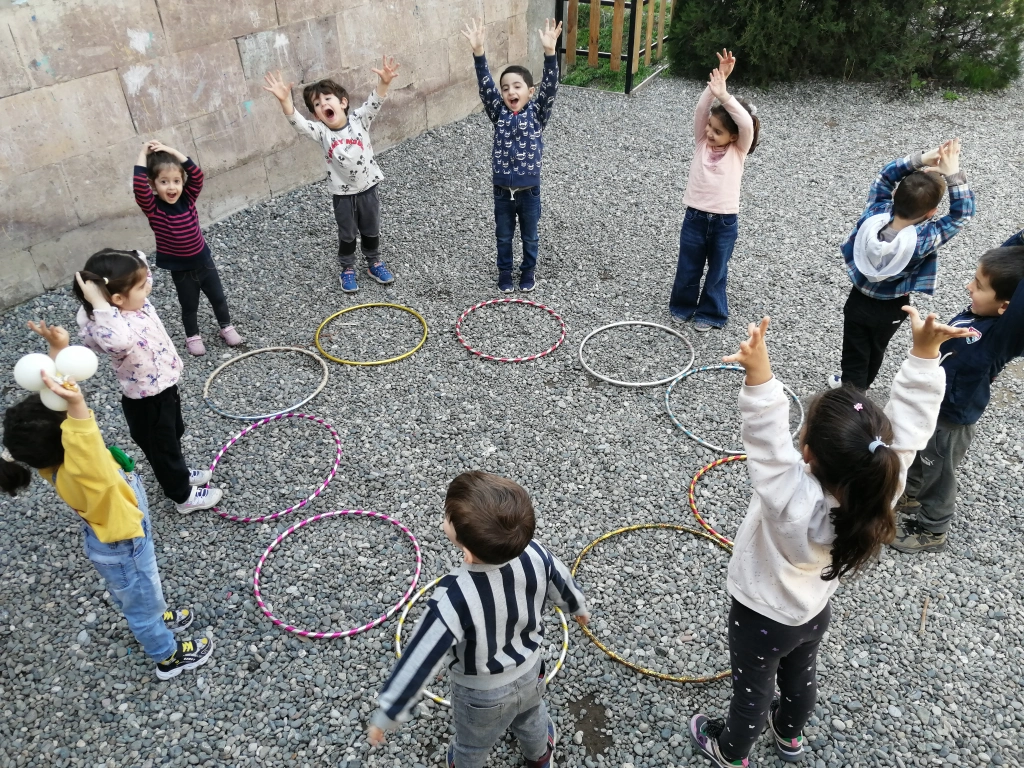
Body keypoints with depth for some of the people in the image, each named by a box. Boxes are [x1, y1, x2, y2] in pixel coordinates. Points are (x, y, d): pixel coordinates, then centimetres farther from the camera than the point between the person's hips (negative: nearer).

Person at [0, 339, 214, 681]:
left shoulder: (55, 456, -22)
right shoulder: (75, 475, -44)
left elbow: (56, 392, -17)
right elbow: (86, 447, -69)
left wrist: (58, 350, -27)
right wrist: (77, 404, -82)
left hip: (113, 540, 7)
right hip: (122, 549, -7)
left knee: (134, 599, 34)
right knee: (142, 603, 20)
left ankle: (155, 621, 62)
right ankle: (169, 656, 45)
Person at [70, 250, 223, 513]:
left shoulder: (136, 302, -12)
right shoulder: (110, 325, -37)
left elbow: (142, 265, 5)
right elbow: (118, 341, -63)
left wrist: (133, 256, -14)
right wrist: (99, 303, -55)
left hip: (164, 387, 8)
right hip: (147, 402, -8)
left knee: (173, 436, 32)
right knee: (161, 446, 18)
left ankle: (179, 474, 59)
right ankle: (183, 496, 41)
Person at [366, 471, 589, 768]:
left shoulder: (454, 598, -43)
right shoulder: (535, 554, -29)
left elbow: (420, 660, -33)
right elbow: (563, 586, -7)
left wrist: (386, 715, -18)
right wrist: (579, 607, 17)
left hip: (482, 694, -4)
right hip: (529, 673, 4)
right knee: (531, 719, 38)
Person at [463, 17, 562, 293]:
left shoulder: (537, 113, -8)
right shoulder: (499, 113, -5)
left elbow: (550, 86, -22)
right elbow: (485, 85, -16)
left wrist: (549, 51, -37)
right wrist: (478, 51, -31)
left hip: (529, 191, -1)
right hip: (502, 191, 1)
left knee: (530, 237, 18)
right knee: (503, 237, 19)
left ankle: (528, 272, 41)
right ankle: (505, 273, 39)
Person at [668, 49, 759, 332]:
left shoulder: (738, 151, -8)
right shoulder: (702, 143, -2)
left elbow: (747, 124, -26)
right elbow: (700, 111, -14)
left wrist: (724, 95, -35)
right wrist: (716, 82, -25)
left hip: (724, 221, -2)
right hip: (695, 216, 2)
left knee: (717, 270, 13)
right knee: (688, 267, 16)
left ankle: (710, 312, 30)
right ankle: (682, 305, 37)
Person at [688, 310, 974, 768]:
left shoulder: (793, 500, -45)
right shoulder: (878, 486, -31)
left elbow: (767, 440, -56)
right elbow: (908, 424, -25)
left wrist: (759, 374, -69)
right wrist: (925, 351, -31)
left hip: (761, 617, -5)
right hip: (814, 611, 5)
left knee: (752, 690, 23)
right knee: (800, 677, 34)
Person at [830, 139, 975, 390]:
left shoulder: (873, 217, -26)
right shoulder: (923, 240, -32)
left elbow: (884, 178, -13)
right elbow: (962, 213, -22)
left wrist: (919, 160, -23)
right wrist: (952, 174, -28)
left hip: (858, 301, 0)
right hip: (891, 309, 0)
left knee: (854, 358, 11)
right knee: (874, 351, 28)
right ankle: (855, 389, 53)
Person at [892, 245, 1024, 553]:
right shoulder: (979, 313, -15)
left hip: (950, 421, -7)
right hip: (927, 406, 7)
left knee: (937, 475, 19)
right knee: (915, 460, 32)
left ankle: (932, 531, 45)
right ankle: (910, 498, 60)